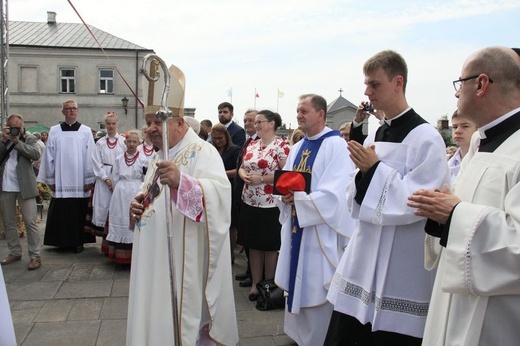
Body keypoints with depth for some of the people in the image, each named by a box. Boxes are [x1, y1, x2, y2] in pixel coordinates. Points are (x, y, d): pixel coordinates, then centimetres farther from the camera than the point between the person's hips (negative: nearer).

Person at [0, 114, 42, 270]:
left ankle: (35, 256, -1)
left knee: (30, 222, -5)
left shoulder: (29, 139, 3)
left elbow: (36, 154, -14)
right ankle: (14, 252, 24)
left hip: (24, 186, -4)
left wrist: (17, 141, -14)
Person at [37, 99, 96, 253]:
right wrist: (50, 179, 2)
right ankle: (63, 241, 17)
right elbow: (49, 157, 5)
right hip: (61, 182, 1)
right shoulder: (54, 131, 6)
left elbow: (90, 157, 0)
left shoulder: (86, 131, 2)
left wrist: (89, 179, -4)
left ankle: (78, 241, 15)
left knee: (79, 212, 3)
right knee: (61, 213, 4)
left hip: (80, 182, -1)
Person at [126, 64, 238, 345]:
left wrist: (181, 182, -48)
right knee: (153, 316, 19)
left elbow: (220, 192, -31)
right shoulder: (159, 156, 14)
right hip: (153, 258, 9)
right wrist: (139, 201, 3)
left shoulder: (202, 152, -14)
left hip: (182, 261, -9)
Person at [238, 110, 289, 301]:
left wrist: (261, 179, -18)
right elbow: (242, 167, 17)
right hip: (249, 202, 7)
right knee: (253, 244, 13)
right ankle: (255, 283, 26)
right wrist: (244, 175, -5)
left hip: (270, 204, -6)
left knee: (270, 245, 7)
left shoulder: (281, 145, -10)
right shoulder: (251, 145, 12)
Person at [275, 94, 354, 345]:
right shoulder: (297, 149, 12)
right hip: (295, 228, 8)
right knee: (297, 288, 18)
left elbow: (335, 195, -23)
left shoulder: (336, 145, -13)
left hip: (320, 233, -7)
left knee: (316, 292, 4)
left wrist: (298, 198, -19)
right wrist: (285, 195, -8)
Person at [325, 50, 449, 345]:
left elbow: (416, 204, -18)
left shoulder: (426, 138, -11)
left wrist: (375, 168, -17)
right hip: (364, 260, 7)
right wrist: (363, 173, -8)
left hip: (401, 268, -7)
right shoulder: (374, 137, 9)